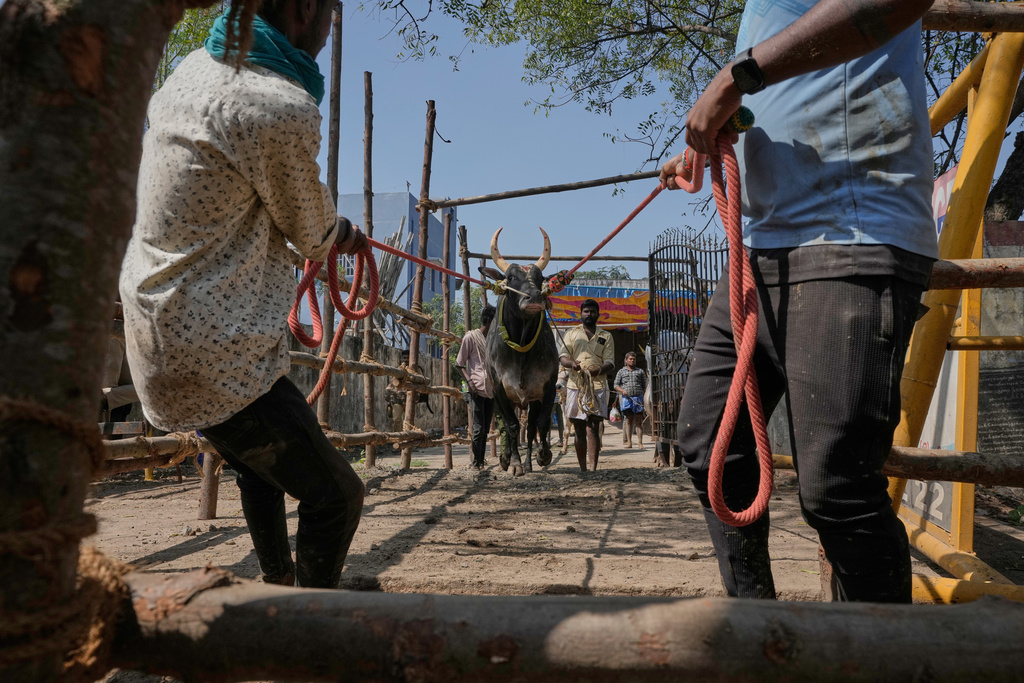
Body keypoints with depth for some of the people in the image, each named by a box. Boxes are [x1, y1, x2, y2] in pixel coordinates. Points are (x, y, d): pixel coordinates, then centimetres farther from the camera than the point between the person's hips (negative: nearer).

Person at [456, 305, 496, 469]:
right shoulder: (471, 337, -2)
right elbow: (460, 364, -2)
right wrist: (469, 381, -15)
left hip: (492, 389, 7)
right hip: (477, 388, -7)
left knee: (486, 429, 9)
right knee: (479, 428, -9)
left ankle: (481, 462, 15)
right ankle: (476, 462, 1)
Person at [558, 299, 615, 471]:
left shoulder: (606, 336, 15)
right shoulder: (571, 334, 16)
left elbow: (610, 362, 6)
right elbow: (562, 357, 5)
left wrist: (599, 370, -17)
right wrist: (572, 363, -19)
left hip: (597, 386, -1)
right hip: (575, 385, 1)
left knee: (593, 429, -10)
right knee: (579, 431, 4)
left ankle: (593, 468, -14)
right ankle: (582, 468, 11)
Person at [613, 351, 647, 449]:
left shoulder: (640, 371, 16)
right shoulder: (621, 372, 14)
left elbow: (644, 385, 17)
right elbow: (616, 385, 9)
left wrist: (642, 395, 6)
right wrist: (622, 391, -9)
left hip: (638, 397, 0)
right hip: (626, 398, 0)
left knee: (638, 421, -3)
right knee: (628, 420, 0)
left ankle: (640, 443, -3)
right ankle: (629, 442, 1)